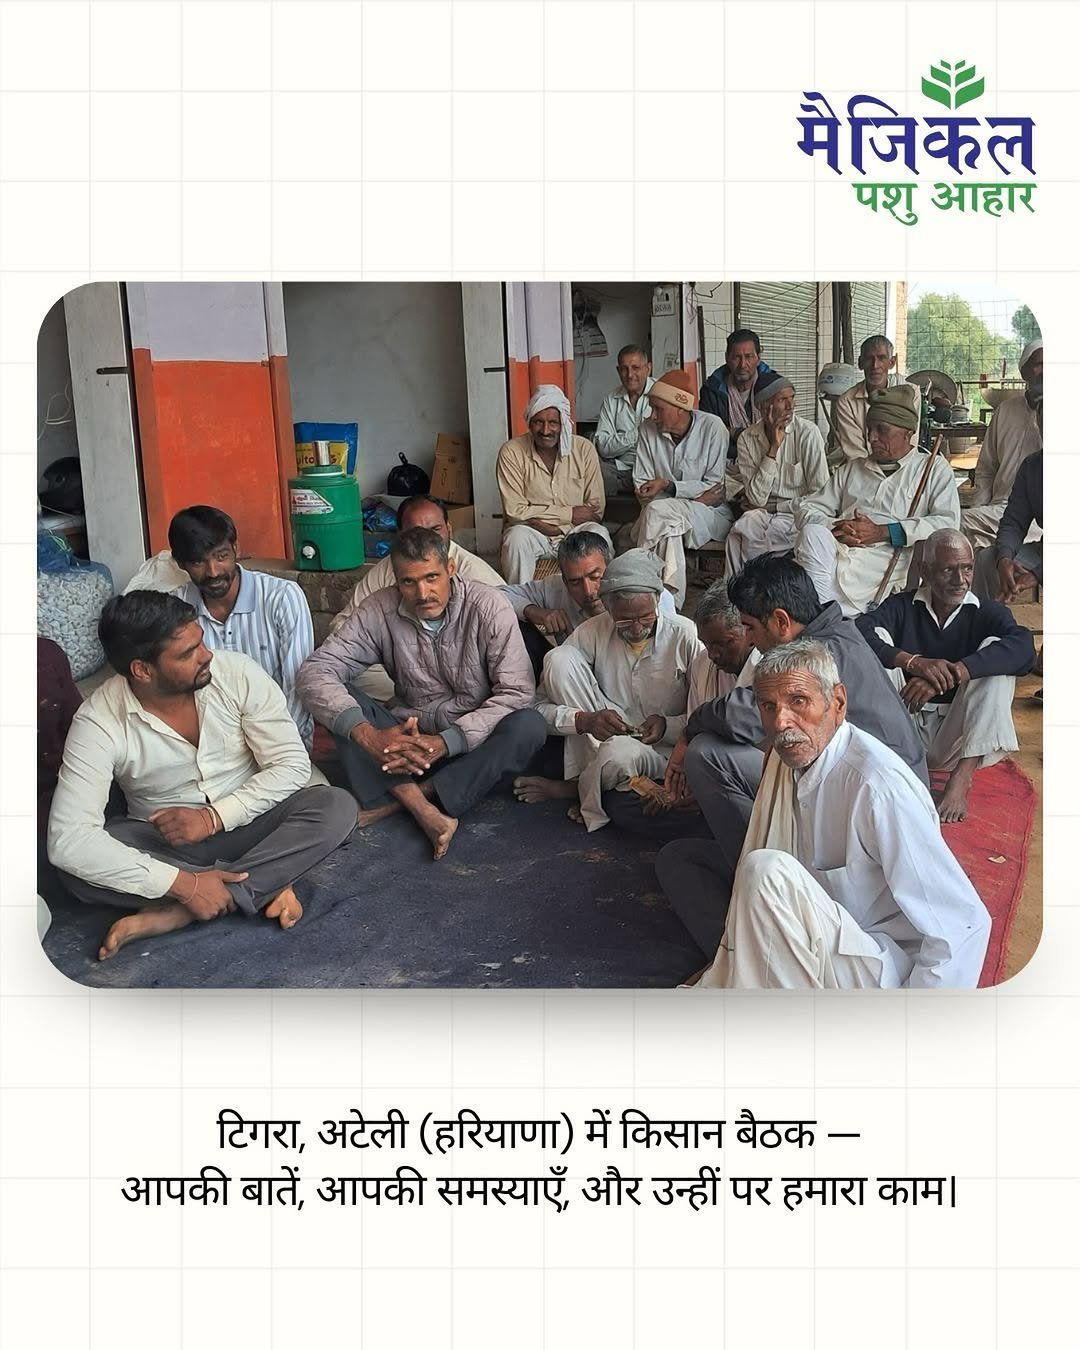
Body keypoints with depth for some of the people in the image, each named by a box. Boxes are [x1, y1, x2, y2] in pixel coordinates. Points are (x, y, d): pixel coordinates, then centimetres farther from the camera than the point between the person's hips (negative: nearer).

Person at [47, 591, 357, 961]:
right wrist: (182, 883, -34)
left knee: (336, 806, -27)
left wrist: (215, 816, -25)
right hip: (164, 842, -1)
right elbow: (68, 839, -28)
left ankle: (172, 914, -27)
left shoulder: (239, 673, -15)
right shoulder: (98, 722, -20)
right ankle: (265, 886, -22)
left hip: (247, 823, 1)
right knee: (73, 864, -29)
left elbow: (291, 765, -12)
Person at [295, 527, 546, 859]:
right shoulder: (379, 610, -10)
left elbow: (516, 692, -20)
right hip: (409, 736, 2)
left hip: (473, 741, -1)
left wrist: (445, 742, -31)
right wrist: (367, 734, -34)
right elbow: (314, 671, -17)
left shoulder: (488, 607, -15)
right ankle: (421, 807, -33)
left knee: (529, 725, -32)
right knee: (338, 700, -21)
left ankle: (399, 800, -27)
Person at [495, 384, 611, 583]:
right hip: (531, 531, -1)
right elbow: (515, 510, -12)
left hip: (574, 530, 1)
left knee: (598, 535, -28)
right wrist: (569, 514, -14)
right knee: (517, 537, -33)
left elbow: (596, 508, -3)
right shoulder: (511, 452, -7)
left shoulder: (584, 449, -2)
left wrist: (540, 519, -13)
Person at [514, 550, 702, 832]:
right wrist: (585, 720, -26)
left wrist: (666, 725, -22)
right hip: (600, 741, 2)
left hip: (664, 750, -2)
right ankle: (599, 763, -16)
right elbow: (542, 706, -9)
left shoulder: (685, 635, -11)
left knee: (620, 754, -41)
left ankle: (577, 787, -5)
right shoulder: (592, 632, -6)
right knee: (559, 658, -17)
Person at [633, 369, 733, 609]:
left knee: (658, 511, -30)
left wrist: (668, 485, -19)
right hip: (670, 513, 3)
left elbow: (715, 486, -8)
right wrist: (697, 497, -14)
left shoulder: (712, 427, -8)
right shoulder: (648, 430, 1)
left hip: (712, 515, -3)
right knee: (669, 528, -33)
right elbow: (642, 488, -2)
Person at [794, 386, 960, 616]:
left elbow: (948, 524, 2)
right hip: (836, 552, 4)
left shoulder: (934, 468, 19)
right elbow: (806, 508, 20)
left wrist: (882, 532, -8)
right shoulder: (851, 469, 31)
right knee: (812, 533, -33)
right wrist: (834, 528, -4)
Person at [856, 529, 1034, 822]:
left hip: (958, 739, 0)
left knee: (994, 648, -20)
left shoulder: (987, 613, 4)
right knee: (878, 639, -14)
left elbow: (1023, 647, -19)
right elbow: (858, 632, -15)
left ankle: (961, 778, -29)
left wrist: (952, 673, -31)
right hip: (906, 731, 0)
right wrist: (913, 662, -30)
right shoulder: (902, 606, 6)